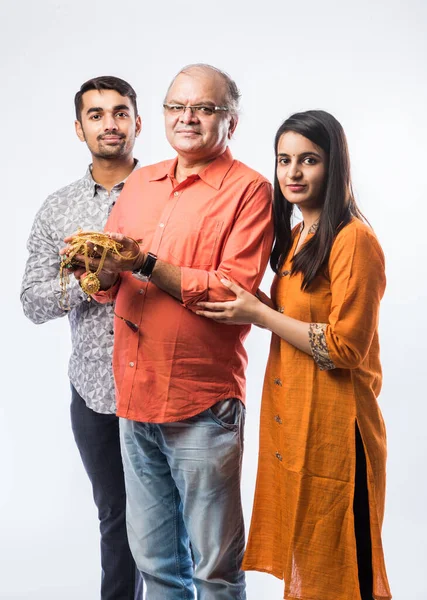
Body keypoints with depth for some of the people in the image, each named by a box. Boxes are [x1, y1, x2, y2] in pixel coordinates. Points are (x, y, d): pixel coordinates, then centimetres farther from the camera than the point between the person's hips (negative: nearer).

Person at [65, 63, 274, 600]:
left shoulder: (248, 189, -4)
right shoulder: (139, 183, 14)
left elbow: (235, 290, -15)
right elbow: (112, 285, 14)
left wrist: (148, 264, -20)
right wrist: (100, 268, -9)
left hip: (202, 403, -5)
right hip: (134, 396, 6)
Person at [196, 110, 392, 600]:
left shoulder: (353, 239, -16)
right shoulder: (295, 236, 11)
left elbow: (346, 347, -18)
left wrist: (260, 315, -16)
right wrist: (257, 306, 2)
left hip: (332, 427, -8)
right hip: (288, 418, 8)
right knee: (297, 559, 20)